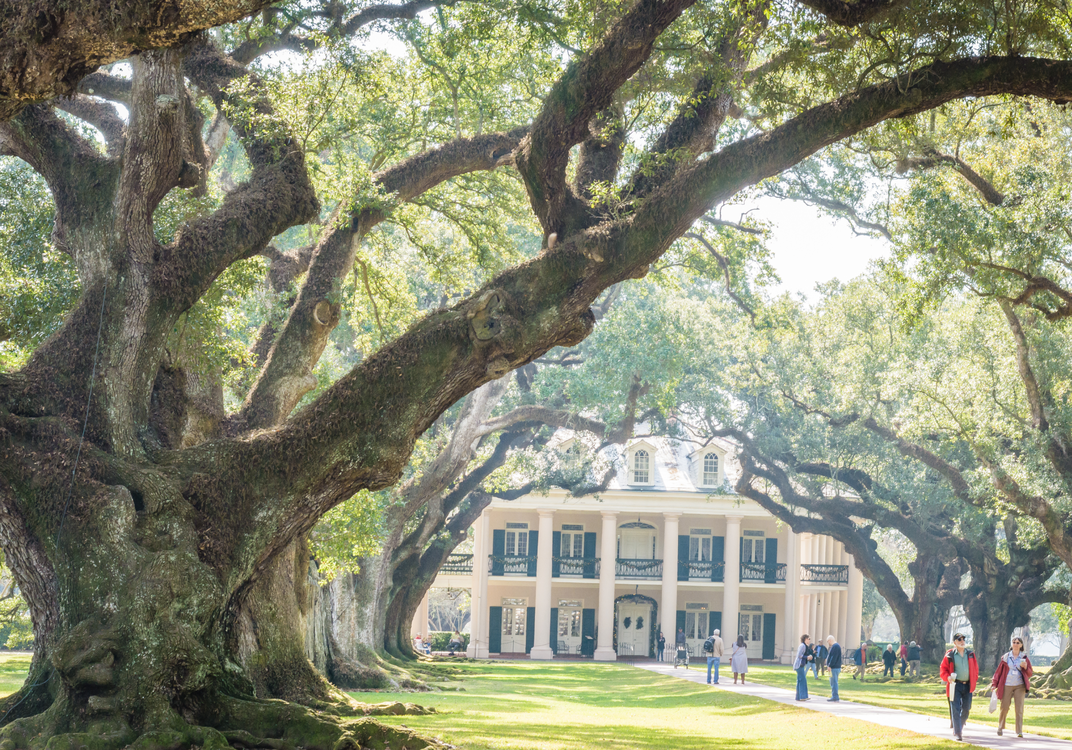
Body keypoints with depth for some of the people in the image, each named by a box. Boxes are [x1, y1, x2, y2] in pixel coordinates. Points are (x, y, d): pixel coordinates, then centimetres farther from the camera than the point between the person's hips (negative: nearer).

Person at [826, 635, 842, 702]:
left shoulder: (835, 646, -16)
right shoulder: (834, 646, 17)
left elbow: (833, 657, -22)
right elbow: (829, 654, 24)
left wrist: (830, 665, -20)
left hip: (834, 668, -11)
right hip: (834, 667, 11)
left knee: (833, 682, -8)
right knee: (833, 682, 15)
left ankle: (835, 697, -7)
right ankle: (835, 697, 19)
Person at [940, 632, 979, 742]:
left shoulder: (971, 654, 9)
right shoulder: (950, 655, -1)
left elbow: (976, 669, 18)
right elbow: (943, 670, 3)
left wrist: (974, 681, 11)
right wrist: (948, 677, -16)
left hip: (968, 685, 3)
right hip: (955, 685, -3)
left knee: (966, 709, 8)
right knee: (955, 709, -8)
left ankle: (960, 726, 31)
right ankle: (958, 733, -9)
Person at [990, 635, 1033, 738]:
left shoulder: (1024, 658, 7)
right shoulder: (1006, 657, 5)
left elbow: (1030, 673, 8)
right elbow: (998, 671, 9)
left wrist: (1025, 667, -12)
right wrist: (994, 684, 4)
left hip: (1019, 686, 0)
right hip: (1007, 686, 0)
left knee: (1019, 709, -7)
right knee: (1004, 708, 1)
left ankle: (1019, 731, -5)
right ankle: (1000, 728, 21)